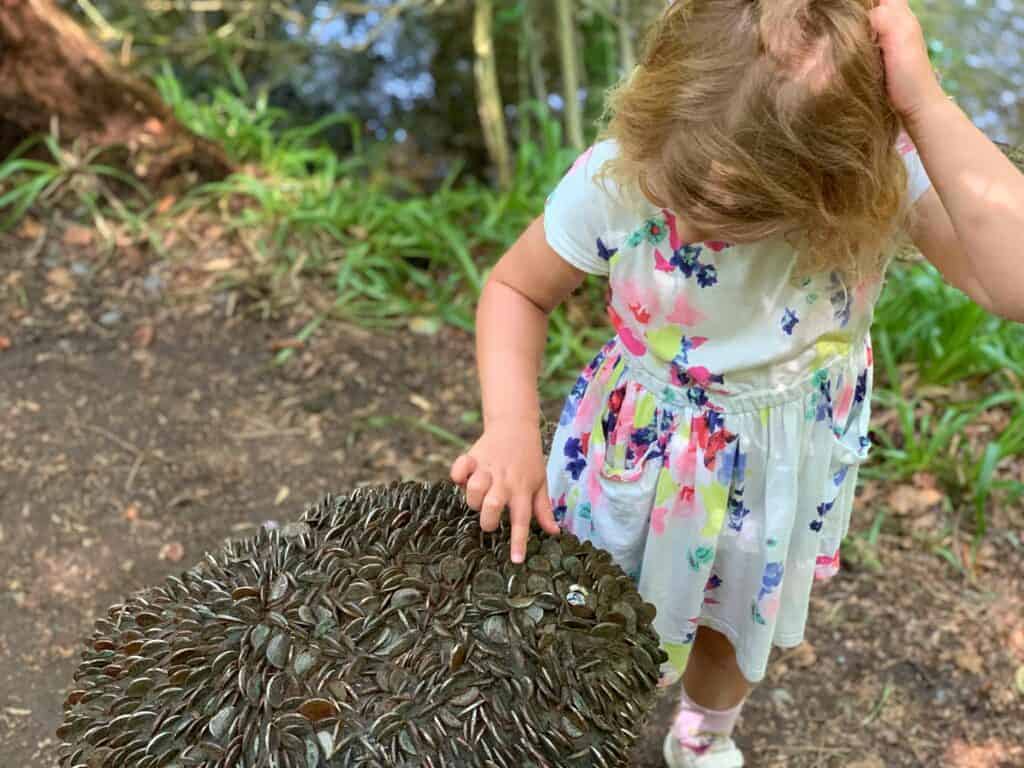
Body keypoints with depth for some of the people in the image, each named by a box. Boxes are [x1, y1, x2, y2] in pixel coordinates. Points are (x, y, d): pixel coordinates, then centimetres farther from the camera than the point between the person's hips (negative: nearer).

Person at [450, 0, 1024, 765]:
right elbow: (515, 290, -13)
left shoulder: (882, 173, -30)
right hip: (639, 455, -1)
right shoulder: (614, 178, -29)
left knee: (738, 630, 29)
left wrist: (927, 106, -46)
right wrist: (512, 426, -28)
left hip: (782, 468, 1)